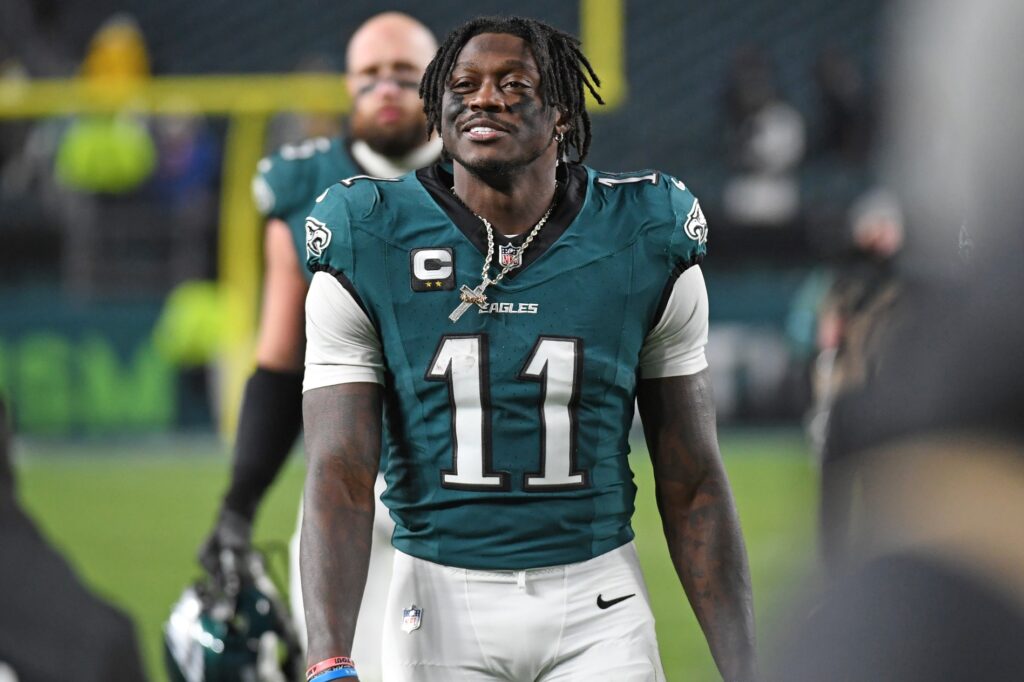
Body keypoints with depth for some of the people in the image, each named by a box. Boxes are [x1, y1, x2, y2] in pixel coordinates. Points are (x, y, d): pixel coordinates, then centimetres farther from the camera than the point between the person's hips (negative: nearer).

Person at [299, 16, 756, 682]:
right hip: (443, 599, 0)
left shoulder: (646, 246, 0)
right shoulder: (369, 253, -4)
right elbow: (340, 478, -10)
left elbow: (693, 486, 3)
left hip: (597, 604, 1)